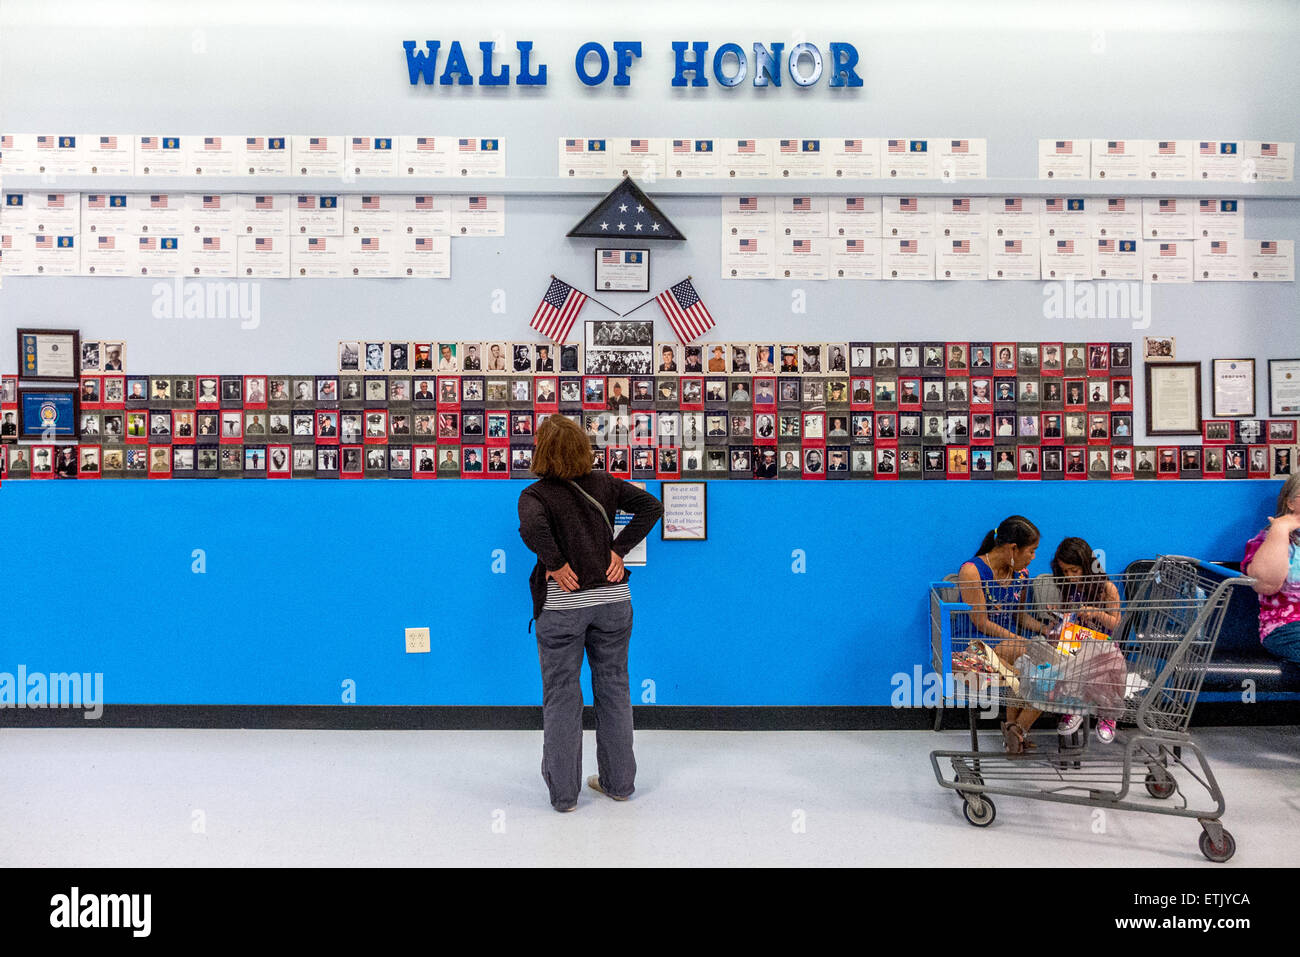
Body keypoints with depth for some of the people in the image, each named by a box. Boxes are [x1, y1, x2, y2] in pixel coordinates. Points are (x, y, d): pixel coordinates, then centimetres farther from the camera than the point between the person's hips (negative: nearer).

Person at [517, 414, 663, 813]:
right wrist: (619, 550, -3)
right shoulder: (604, 484, 3)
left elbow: (532, 527, -30)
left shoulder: (535, 495, -9)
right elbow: (651, 506, -2)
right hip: (613, 600, 4)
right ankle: (619, 782, 27)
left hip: (562, 606, -3)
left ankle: (563, 792, 18)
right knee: (614, 690, 15)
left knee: (561, 697, 9)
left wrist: (557, 565, -17)